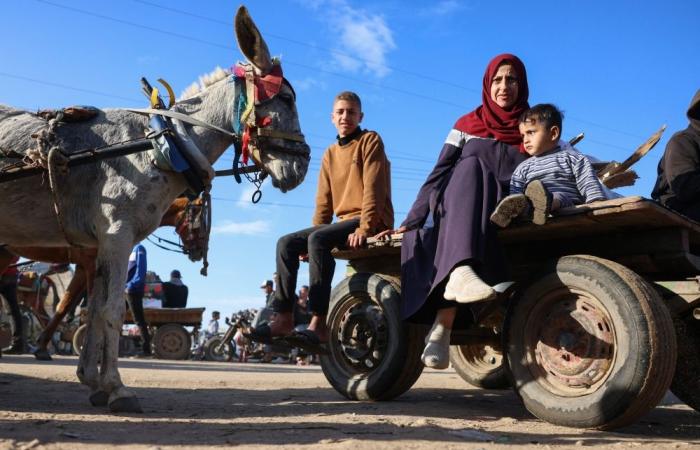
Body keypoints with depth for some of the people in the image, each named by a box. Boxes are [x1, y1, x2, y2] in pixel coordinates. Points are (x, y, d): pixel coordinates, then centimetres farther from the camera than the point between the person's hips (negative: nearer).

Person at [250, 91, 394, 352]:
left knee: (319, 240, -32)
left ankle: (318, 325, -35)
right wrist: (314, 233, 4)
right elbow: (323, 202, 16)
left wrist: (364, 228, -23)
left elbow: (373, 189, -13)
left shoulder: (370, 141, -1)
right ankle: (284, 320, -11)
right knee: (286, 244, -8)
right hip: (344, 221, 7)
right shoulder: (330, 154, 18)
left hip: (372, 221, -7)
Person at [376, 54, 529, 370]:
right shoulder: (468, 125, 16)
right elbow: (439, 176, 8)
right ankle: (461, 272, -58)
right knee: (472, 166, -32)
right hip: (455, 210, 0)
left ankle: (443, 325, -47)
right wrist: (410, 222, -2)